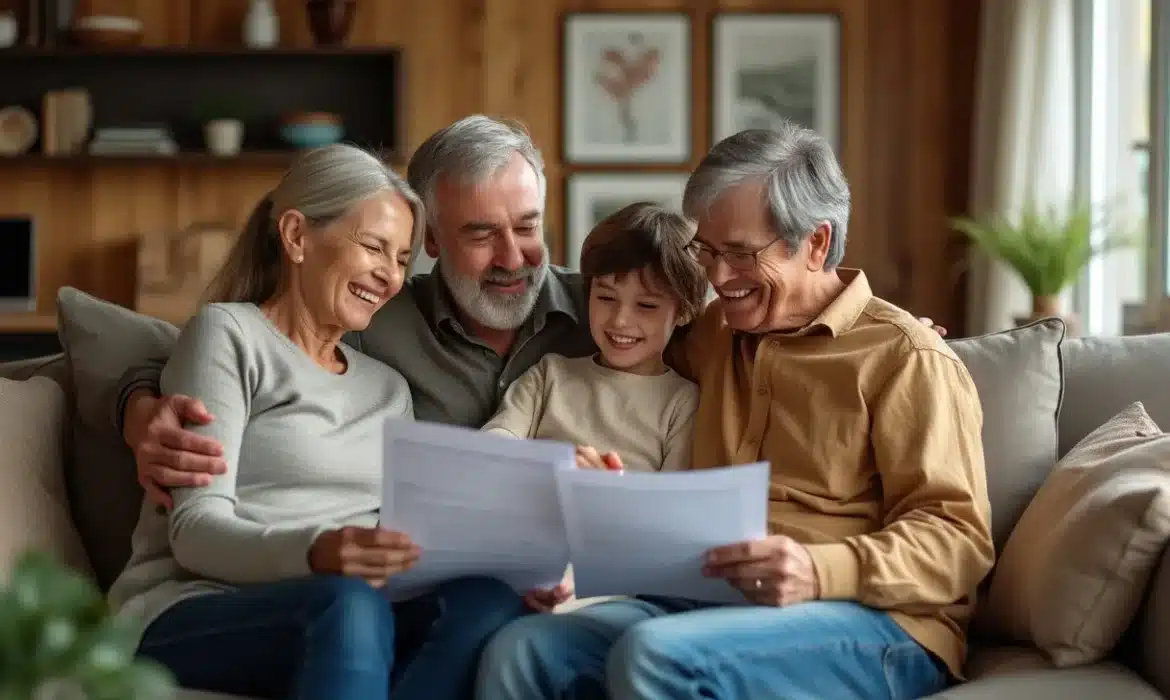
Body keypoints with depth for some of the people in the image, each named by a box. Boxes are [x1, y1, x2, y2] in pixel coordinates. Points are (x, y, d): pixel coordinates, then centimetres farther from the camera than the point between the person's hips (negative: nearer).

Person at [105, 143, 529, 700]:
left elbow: (405, 543, 14)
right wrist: (314, 552, -29)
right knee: (350, 605, -39)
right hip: (190, 618, -6)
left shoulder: (388, 389, 24)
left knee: (492, 598, -27)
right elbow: (195, 530, -8)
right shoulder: (229, 333, 3)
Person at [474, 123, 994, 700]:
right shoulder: (711, 336, 22)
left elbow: (958, 538, -6)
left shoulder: (904, 358, 2)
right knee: (521, 651, -22)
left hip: (875, 623, -5)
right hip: (712, 604, 6)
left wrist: (821, 570, -25)